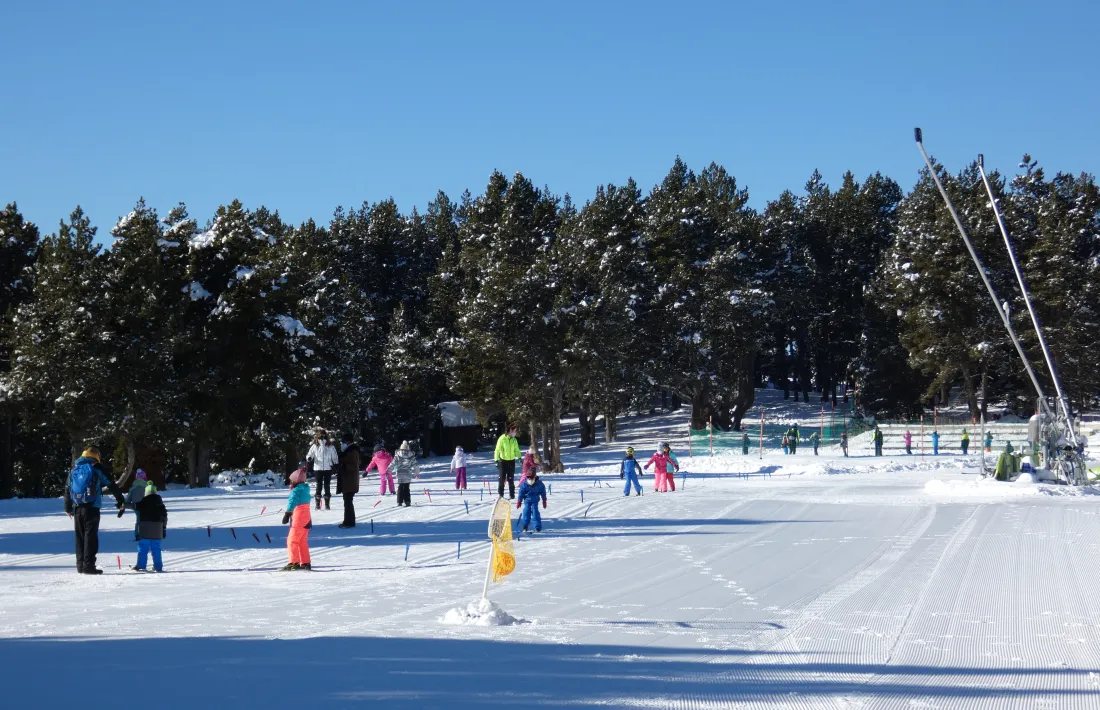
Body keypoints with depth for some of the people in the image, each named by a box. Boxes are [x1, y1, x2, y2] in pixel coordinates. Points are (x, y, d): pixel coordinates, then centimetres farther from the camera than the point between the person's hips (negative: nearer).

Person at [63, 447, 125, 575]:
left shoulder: (74, 468, 16)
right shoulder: (97, 468, 1)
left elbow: (67, 489, 20)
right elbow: (112, 486, 3)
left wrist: (68, 509, 28)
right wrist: (121, 503, 10)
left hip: (77, 508, 5)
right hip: (91, 508, -5)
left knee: (80, 536, 11)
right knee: (91, 536, -5)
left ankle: (80, 565, 12)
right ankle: (88, 566, -11)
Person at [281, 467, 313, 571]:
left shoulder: (296, 491, -14)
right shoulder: (305, 490, 15)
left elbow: (292, 502, -29)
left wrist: (287, 514, -36)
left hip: (298, 521, -9)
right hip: (306, 519, 9)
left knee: (292, 541, -5)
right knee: (302, 542, 16)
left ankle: (294, 562, -12)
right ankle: (305, 563, 17)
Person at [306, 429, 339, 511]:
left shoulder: (330, 447, 1)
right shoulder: (315, 446, 1)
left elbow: (335, 457, 9)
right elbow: (310, 454, 6)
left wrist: (335, 464, -2)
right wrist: (309, 458, -16)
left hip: (328, 468, 0)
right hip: (318, 468, 0)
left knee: (327, 486, 2)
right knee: (319, 485, 1)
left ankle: (327, 504, 8)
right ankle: (318, 504, 7)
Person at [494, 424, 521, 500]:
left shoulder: (514, 440, 8)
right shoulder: (502, 439, -8)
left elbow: (516, 450, 16)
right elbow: (498, 450, -9)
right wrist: (496, 460, -16)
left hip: (511, 461, 4)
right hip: (503, 461, -4)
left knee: (511, 479, 5)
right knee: (502, 479, -1)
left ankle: (512, 495, 8)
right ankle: (500, 494, 6)